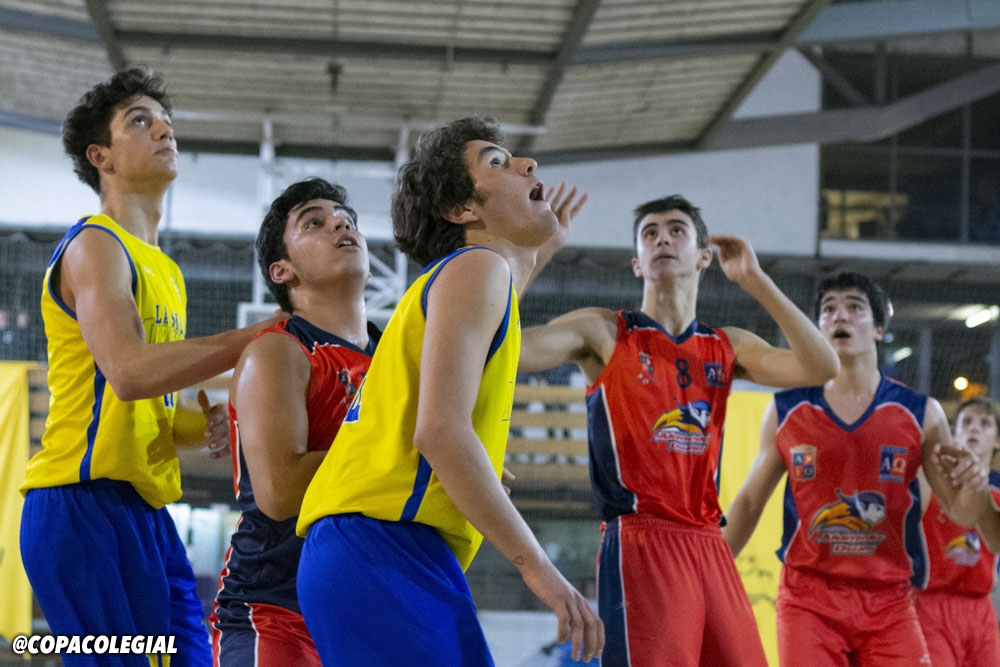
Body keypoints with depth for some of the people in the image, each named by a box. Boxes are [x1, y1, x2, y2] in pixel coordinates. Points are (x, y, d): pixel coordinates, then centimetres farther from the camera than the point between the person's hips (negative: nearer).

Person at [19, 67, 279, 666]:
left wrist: (204, 424, 5)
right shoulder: (96, 244, -5)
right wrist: (256, 338, -15)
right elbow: (129, 371, -22)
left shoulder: (166, 271, 23)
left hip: (145, 510, 9)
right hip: (86, 504, -9)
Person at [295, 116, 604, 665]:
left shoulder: (469, 272, 27)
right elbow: (440, 431, -17)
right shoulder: (477, 266, -3)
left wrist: (538, 251, 52)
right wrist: (536, 567, -16)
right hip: (387, 548, -10)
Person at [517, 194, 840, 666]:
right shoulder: (603, 333, 5)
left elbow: (821, 368, 1)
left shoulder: (728, 347, 16)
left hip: (709, 545, 5)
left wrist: (755, 281, 1)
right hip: (640, 543, -5)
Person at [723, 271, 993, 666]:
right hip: (807, 599, 0)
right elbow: (748, 504, 12)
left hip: (889, 603, 1)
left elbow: (963, 515, 6)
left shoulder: (920, 414, 3)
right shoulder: (785, 412, 4)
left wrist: (972, 485, -16)